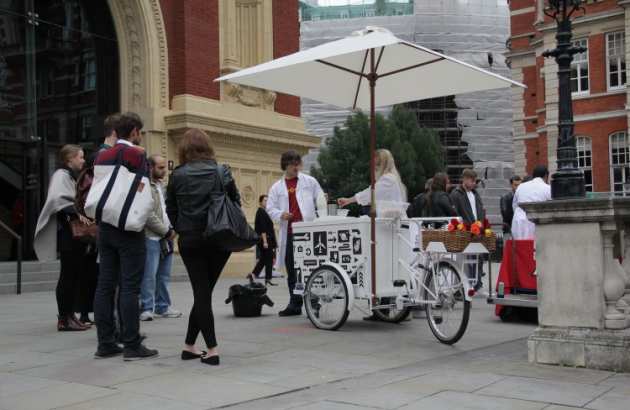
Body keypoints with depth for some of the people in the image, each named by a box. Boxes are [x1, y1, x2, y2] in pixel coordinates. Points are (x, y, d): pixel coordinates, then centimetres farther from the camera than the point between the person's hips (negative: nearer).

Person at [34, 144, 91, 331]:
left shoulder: (73, 176, 20)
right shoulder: (61, 175, -7)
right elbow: (57, 199, -22)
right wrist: (76, 212, -25)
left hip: (77, 230, 9)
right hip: (67, 230, -9)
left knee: (75, 274, 9)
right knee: (68, 275, -6)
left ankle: (69, 315, 14)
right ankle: (64, 319, -2)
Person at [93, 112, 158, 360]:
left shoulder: (101, 157, 12)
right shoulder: (136, 154, -10)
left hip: (105, 228, 7)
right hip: (129, 228, -7)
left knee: (105, 285, 7)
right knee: (129, 288, -5)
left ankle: (105, 343, 11)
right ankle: (132, 345, -3)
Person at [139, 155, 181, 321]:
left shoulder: (161, 186, 17)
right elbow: (148, 215, -17)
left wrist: (171, 229, 6)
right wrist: (166, 231, -11)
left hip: (166, 238, 8)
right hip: (151, 238, -8)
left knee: (164, 275, 12)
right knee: (149, 275, -7)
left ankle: (163, 307, 20)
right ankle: (146, 308, -1)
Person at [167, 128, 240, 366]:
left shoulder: (178, 175, -3)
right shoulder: (222, 172, -2)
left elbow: (171, 209, 2)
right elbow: (236, 202, 4)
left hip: (190, 240, -1)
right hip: (219, 239, 1)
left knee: (201, 293, 5)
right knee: (205, 291, 12)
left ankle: (212, 350, -1)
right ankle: (189, 345, 17)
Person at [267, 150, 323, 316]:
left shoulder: (310, 181, 10)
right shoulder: (277, 187, 13)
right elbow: (270, 208, 10)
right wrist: (280, 215, -10)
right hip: (288, 233, 3)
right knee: (292, 270, 8)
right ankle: (294, 304, 17)